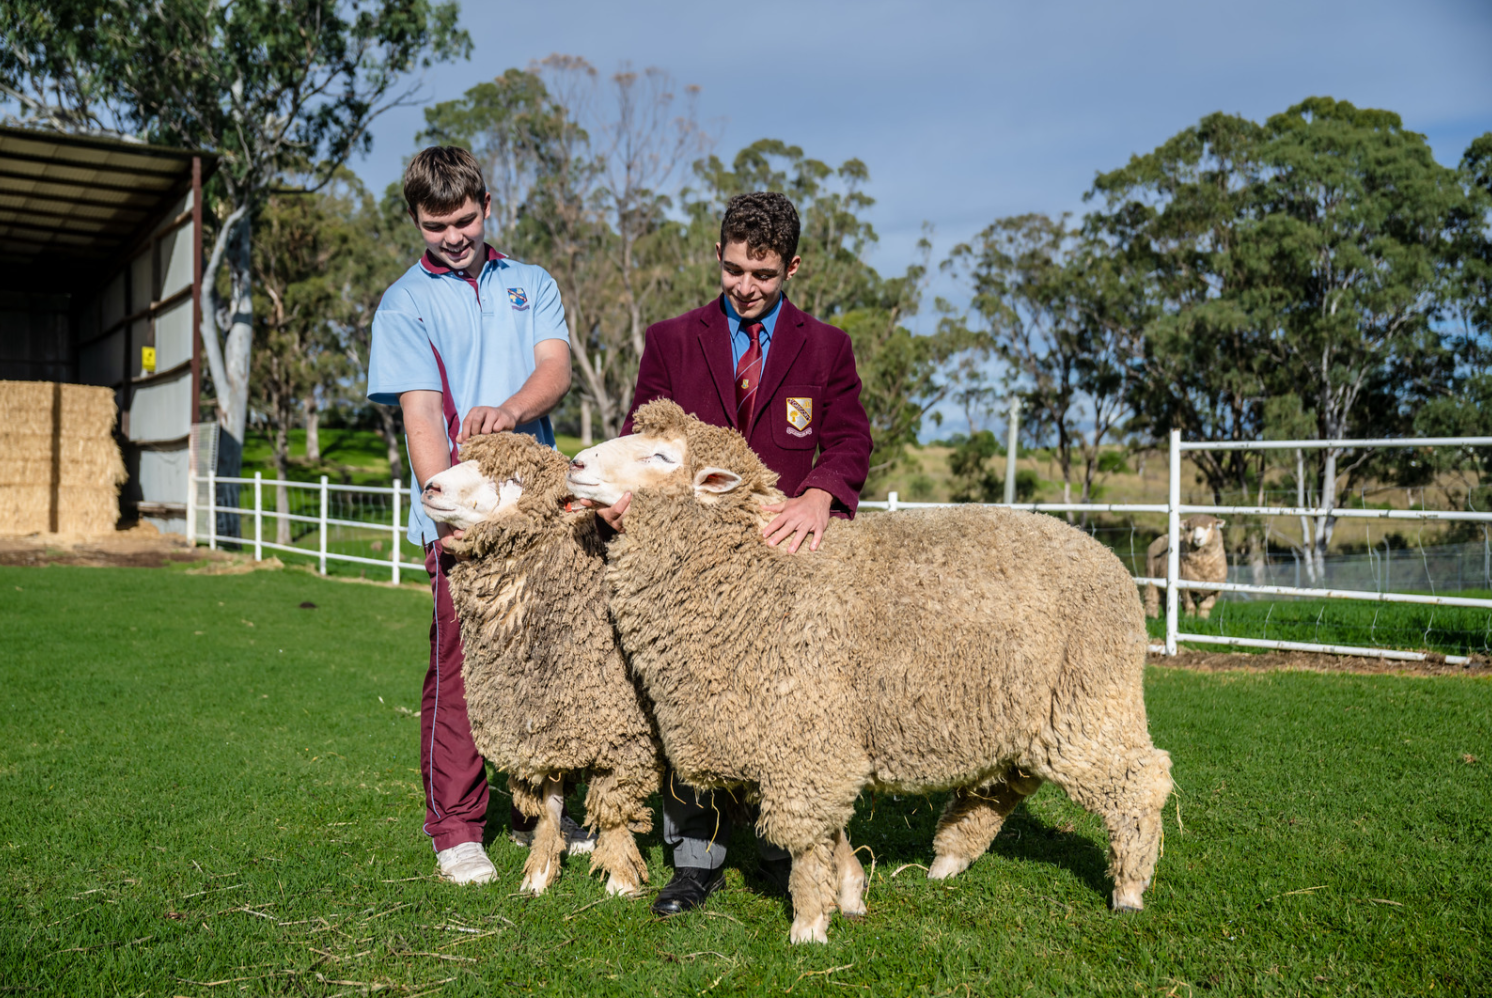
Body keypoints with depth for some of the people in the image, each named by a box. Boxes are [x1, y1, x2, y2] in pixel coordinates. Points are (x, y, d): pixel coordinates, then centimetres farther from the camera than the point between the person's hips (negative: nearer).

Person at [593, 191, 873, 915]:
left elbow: (850, 441, -1)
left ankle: (782, 856, 23)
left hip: (785, 555, 0)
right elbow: (642, 436, 5)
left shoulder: (825, 348, 9)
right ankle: (695, 860, 19)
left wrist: (820, 494, -23)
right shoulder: (670, 341, 11)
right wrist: (627, 490, -18)